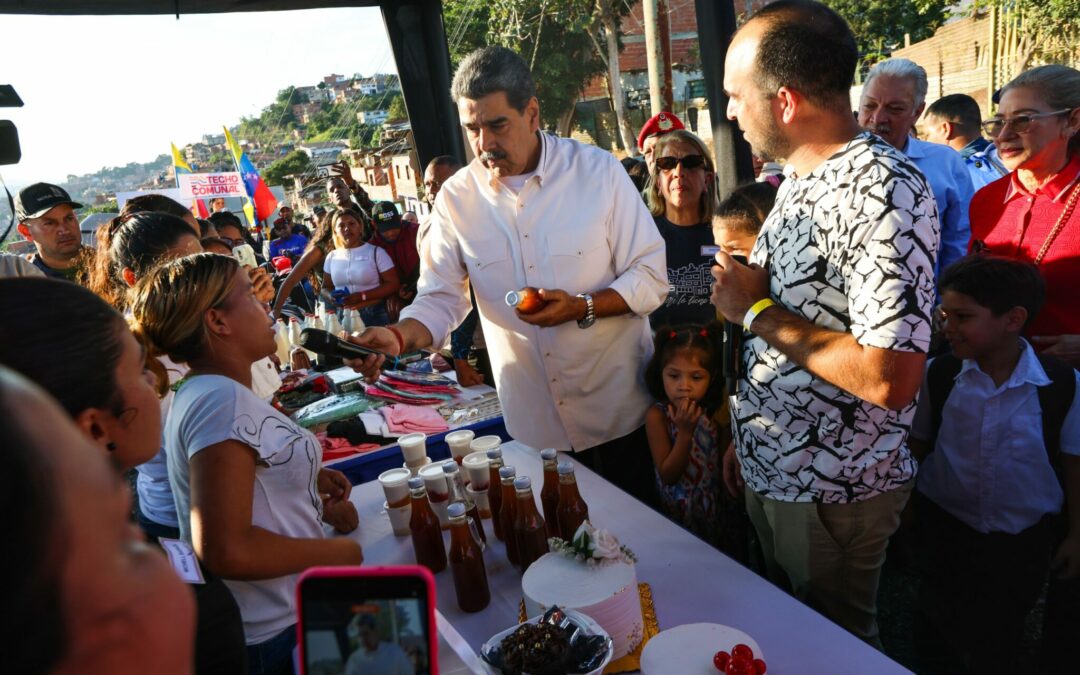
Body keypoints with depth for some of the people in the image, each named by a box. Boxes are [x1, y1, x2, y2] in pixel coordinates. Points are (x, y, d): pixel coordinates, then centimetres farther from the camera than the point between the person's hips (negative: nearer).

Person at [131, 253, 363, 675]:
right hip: (280, 635, -9)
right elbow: (225, 549, -30)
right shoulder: (221, 399, -24)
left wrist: (307, 478, 7)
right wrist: (341, 552, -18)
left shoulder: (200, 392, 7)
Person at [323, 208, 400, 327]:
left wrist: (362, 296, -16)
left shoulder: (376, 252, -3)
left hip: (374, 315, -3)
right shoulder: (332, 257, 9)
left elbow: (394, 284, -8)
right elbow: (326, 288, 16)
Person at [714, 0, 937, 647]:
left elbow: (889, 378, -31)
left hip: (833, 494, -8)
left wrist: (755, 312, -21)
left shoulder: (884, 191, -24)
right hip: (769, 472, 8)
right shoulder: (799, 181, 5)